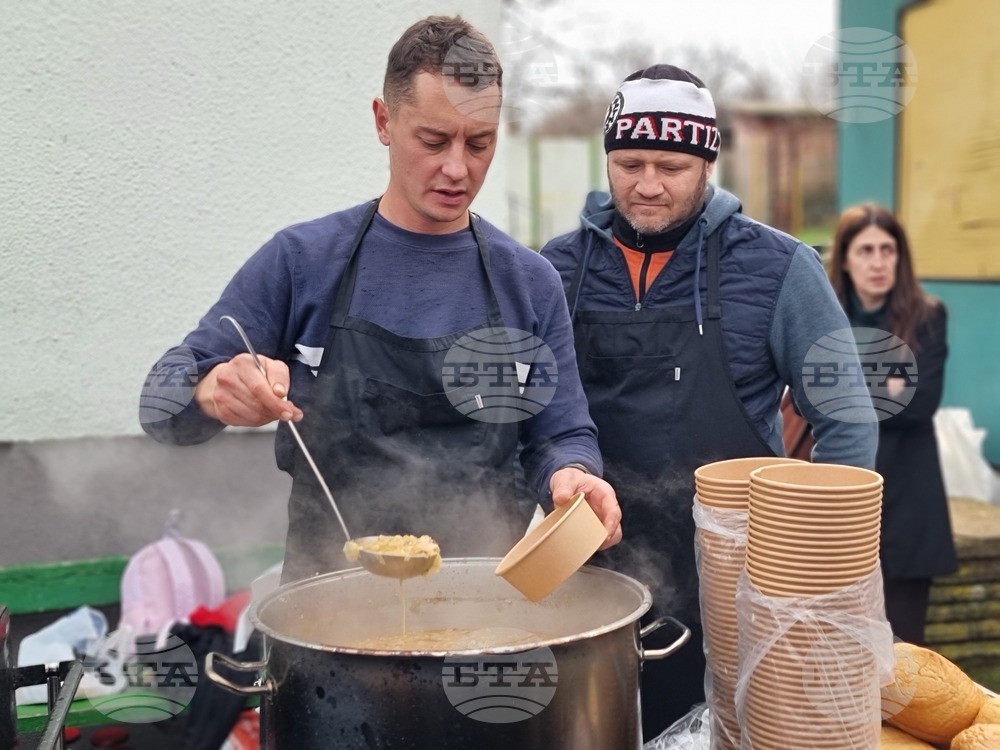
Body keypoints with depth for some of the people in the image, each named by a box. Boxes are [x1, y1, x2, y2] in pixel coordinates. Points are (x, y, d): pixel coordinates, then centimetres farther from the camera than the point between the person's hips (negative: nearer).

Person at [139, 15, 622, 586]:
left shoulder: (532, 283, 5)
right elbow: (161, 402, 1)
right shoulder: (300, 261, 0)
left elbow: (562, 436, 9)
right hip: (329, 593, -3)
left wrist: (571, 475, -14)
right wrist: (214, 391, -21)